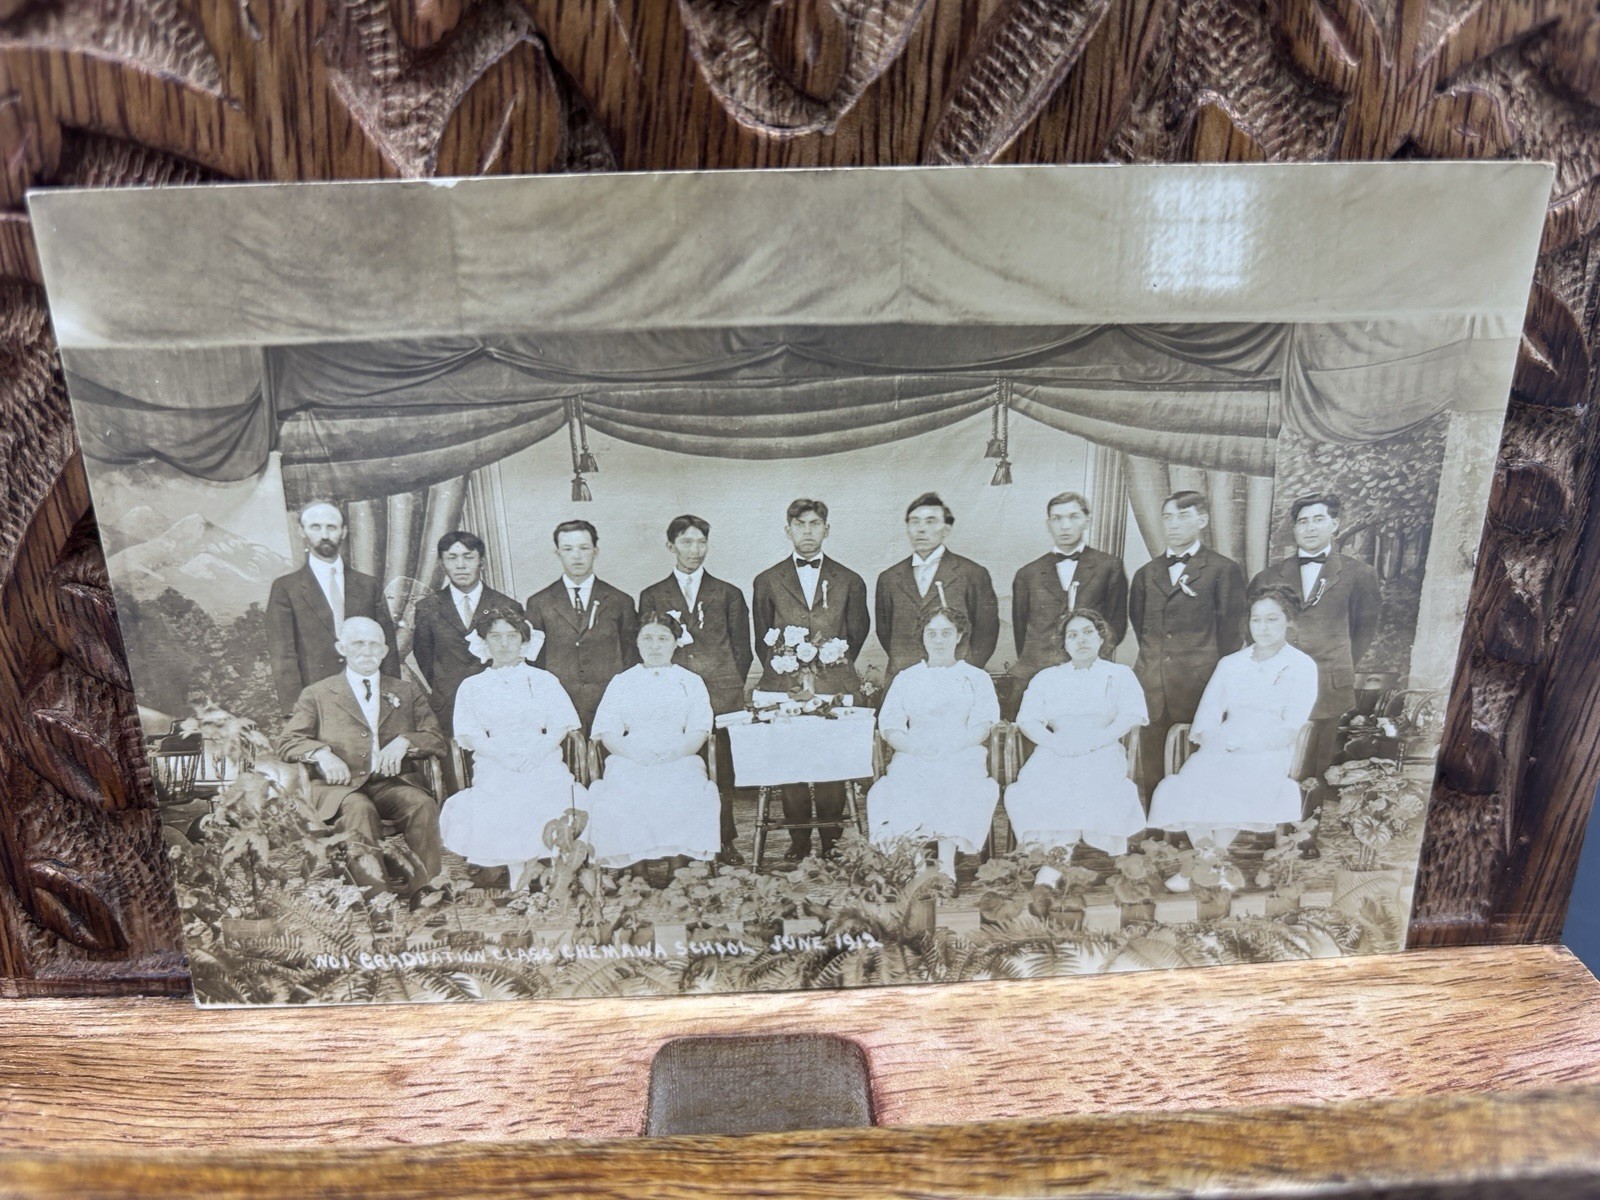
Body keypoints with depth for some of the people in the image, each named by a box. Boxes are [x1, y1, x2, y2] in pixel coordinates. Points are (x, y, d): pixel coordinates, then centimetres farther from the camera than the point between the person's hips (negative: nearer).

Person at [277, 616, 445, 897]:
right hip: (340, 786, -1)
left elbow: (438, 741, 13)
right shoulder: (317, 694, 18)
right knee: (359, 808, -36)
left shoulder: (407, 692, 22)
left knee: (423, 804, -32)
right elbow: (287, 743, 9)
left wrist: (405, 741, -8)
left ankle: (421, 892, -28)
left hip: (393, 783, 2)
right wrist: (320, 752, -13)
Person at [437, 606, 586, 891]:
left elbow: (561, 727, 7)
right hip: (493, 765, 0)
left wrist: (537, 753, -11)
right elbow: (469, 735, 5)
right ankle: (515, 866, -9)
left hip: (542, 762, 0)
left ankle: (530, 860, -7)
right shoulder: (471, 686, 16)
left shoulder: (543, 680, 17)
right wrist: (503, 756, -12)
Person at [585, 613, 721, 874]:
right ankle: (634, 862, -25)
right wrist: (635, 753, -13)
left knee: (685, 797, -33)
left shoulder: (691, 682, 19)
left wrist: (673, 754, -14)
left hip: (680, 761, 0)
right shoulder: (621, 682, 21)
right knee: (623, 797, -32)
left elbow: (699, 732, 6)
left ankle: (679, 858, -26)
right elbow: (607, 732, 8)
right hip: (629, 762, 1)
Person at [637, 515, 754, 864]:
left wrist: (730, 688, 6)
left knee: (723, 771, 0)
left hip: (722, 698, 0)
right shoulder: (652, 596, 13)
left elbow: (742, 651, 15)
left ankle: (725, 840, 9)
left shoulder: (729, 595, 14)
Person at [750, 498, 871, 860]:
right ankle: (798, 841, 10)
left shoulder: (850, 582, 12)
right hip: (784, 689, 0)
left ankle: (832, 841, 9)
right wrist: (783, 672, 7)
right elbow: (762, 641, 15)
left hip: (836, 691, 0)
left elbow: (857, 635, 16)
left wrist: (833, 667, 9)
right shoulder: (767, 582, 11)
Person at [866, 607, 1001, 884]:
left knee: (957, 787, -35)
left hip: (962, 757, -1)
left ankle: (946, 863, -36)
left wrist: (950, 746, -14)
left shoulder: (977, 678, 19)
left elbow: (982, 725, 4)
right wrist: (915, 747, -11)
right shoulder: (906, 678, 23)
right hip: (913, 757, 1)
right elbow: (889, 725, 9)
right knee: (902, 787, -33)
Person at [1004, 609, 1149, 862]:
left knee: (1099, 791, -35)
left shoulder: (1120, 674, 19)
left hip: (1102, 753, -2)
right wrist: (1054, 742, -12)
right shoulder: (1046, 678, 23)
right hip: (1055, 754, 2)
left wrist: (1094, 741, -15)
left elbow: (1131, 717, 1)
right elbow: (1026, 720, 9)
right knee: (1029, 791, -29)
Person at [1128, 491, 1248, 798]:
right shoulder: (1146, 574, 15)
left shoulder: (1224, 570, 2)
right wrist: (1154, 659, 11)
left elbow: (1230, 633, 1)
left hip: (1200, 688, -4)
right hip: (1152, 687, 4)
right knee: (1152, 775, 5)